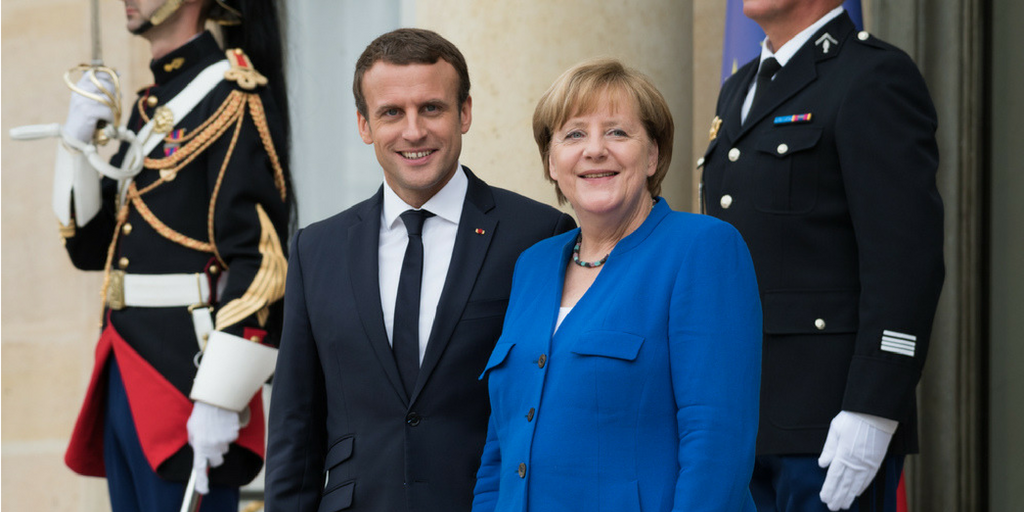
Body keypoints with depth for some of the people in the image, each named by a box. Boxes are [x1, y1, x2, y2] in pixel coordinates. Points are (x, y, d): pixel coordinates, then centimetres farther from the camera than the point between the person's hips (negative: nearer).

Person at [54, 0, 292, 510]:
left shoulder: (234, 96, -10)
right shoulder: (148, 106, 17)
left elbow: (258, 259, -18)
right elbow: (91, 248, 19)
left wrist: (220, 397, -22)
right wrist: (77, 142, 4)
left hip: (187, 376, -9)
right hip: (124, 379, 9)